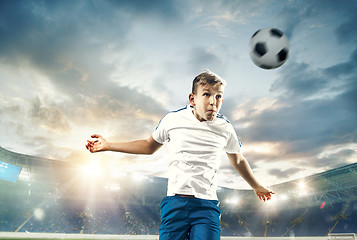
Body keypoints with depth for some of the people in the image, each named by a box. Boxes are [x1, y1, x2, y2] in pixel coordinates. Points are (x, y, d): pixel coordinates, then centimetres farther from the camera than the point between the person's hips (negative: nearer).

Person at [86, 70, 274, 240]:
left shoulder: (225, 129, 4)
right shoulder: (173, 120, 0)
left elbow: (238, 160, 22)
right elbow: (149, 146, 15)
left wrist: (256, 186, 32)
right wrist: (108, 145, 13)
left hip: (207, 205, 1)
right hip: (175, 201, 0)